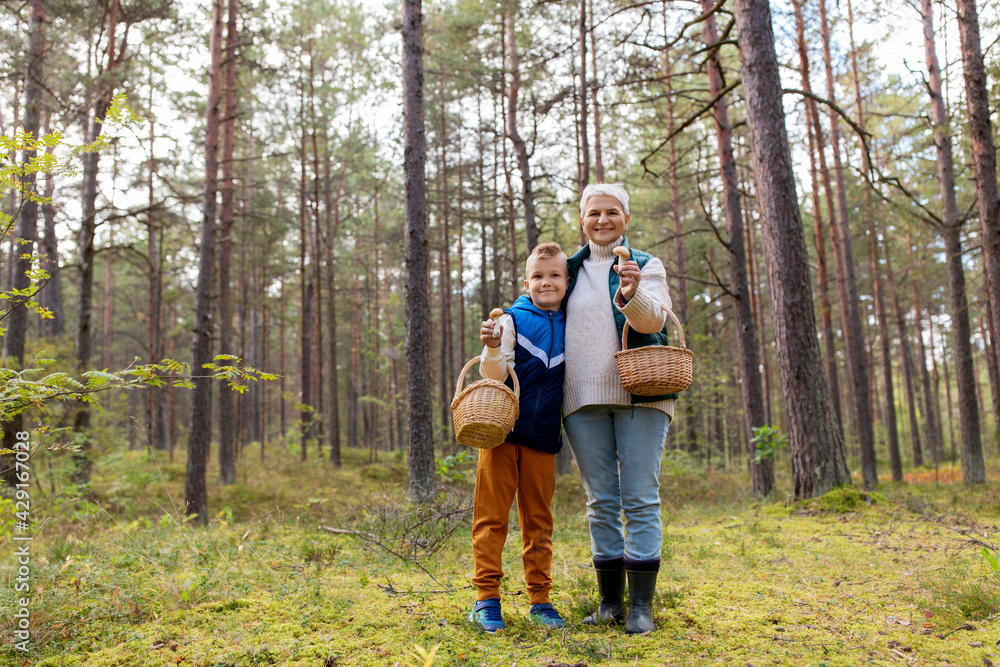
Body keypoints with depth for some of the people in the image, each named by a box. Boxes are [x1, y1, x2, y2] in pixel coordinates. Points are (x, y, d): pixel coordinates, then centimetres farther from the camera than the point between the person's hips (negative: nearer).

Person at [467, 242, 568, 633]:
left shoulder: (571, 328, 11)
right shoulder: (512, 319, -1)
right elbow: (494, 378, -8)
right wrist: (492, 349, -25)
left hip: (543, 439, 3)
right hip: (502, 431, -3)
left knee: (538, 520, 9)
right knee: (491, 516, -1)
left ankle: (540, 599, 17)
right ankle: (486, 597, 7)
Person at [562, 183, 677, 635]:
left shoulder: (646, 266, 6)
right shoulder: (572, 269, 15)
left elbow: (653, 320, -11)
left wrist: (631, 295, -32)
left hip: (638, 394, -3)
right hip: (582, 398, 3)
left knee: (641, 500, -4)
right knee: (600, 501, 6)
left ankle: (641, 604, 3)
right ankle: (609, 600, 15)